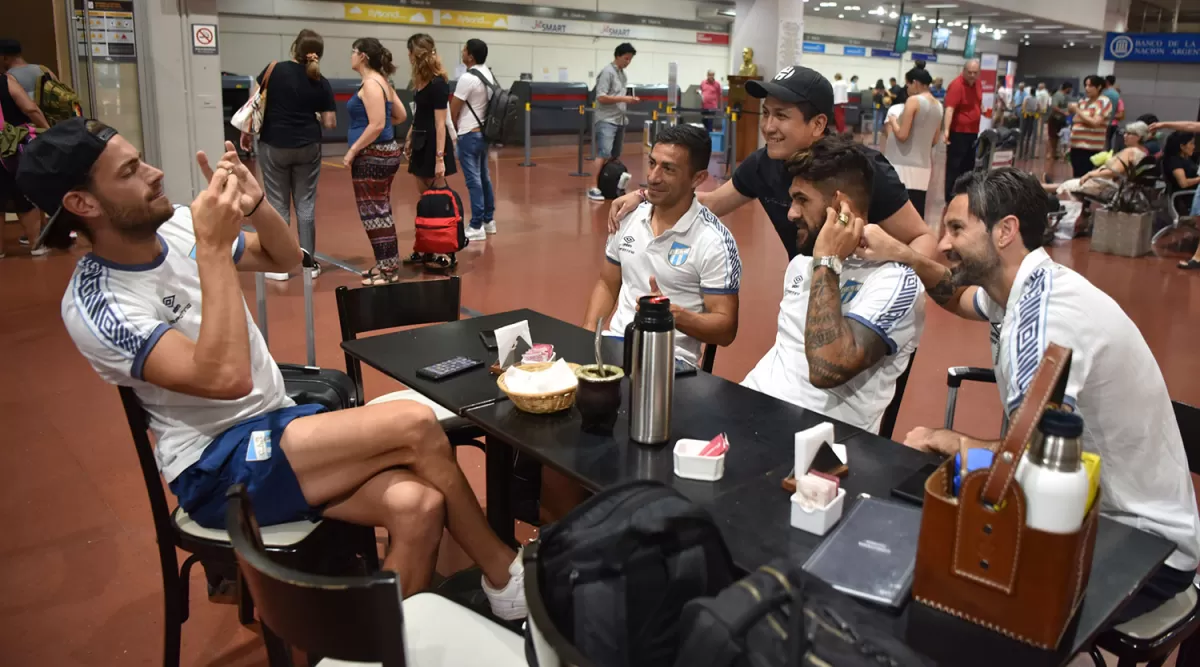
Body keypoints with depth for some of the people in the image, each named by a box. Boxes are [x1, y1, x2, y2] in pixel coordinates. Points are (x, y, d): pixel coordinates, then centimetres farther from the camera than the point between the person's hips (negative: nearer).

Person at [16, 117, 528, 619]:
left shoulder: (178, 226, 3)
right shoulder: (94, 305, -17)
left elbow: (285, 259, 14)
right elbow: (226, 378, -29)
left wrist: (254, 204, -7)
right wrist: (213, 248, -28)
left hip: (278, 422, 7)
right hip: (218, 467, -7)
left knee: (417, 507, -21)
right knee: (413, 424, -23)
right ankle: (502, 575, -4)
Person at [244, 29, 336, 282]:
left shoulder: (274, 70, -7)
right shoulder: (321, 83, -1)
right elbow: (330, 123, -2)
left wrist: (246, 133, 8)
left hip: (274, 147, -1)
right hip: (308, 148, 1)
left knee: (278, 205, 6)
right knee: (306, 204, 8)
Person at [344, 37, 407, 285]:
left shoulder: (371, 84, -16)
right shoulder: (381, 82, 13)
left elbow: (377, 125, -23)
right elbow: (401, 115, 19)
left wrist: (353, 150, -18)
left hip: (373, 156, -10)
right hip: (382, 154, 10)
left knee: (374, 213, -4)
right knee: (380, 211, 14)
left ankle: (388, 270, 1)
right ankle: (387, 265, 21)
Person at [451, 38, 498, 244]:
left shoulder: (467, 78, -18)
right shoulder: (489, 75, 8)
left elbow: (453, 110, -12)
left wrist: (455, 128, 8)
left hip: (469, 135, -9)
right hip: (484, 132, 9)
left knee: (473, 181, -6)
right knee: (484, 177, 15)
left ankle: (476, 227, -4)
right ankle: (489, 220, 23)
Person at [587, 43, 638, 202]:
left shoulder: (622, 74, 16)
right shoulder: (607, 72, -10)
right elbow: (601, 98, -17)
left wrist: (630, 99, 6)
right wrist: (624, 99, -18)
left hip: (619, 120, 9)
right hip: (606, 120, -9)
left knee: (614, 156, 11)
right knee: (603, 154, -17)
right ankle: (594, 189, -17)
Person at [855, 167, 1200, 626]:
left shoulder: (1043, 312, -30)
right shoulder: (1027, 286, 1)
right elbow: (960, 297, 24)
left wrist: (955, 444, -16)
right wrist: (903, 256, 6)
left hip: (1142, 545, -9)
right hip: (1098, 509, 9)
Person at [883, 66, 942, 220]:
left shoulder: (913, 101, -11)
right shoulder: (938, 105, 12)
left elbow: (902, 135, -14)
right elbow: (935, 140, 16)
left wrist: (893, 122, 3)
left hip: (904, 165, -7)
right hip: (923, 165, 7)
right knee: (917, 212, 7)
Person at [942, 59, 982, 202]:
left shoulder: (977, 83, 7)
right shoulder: (957, 85, -18)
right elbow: (949, 108, -30)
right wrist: (946, 130, -40)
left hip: (973, 132, 8)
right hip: (958, 132, -8)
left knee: (968, 167, 15)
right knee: (954, 167, -4)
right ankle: (950, 200, 1)